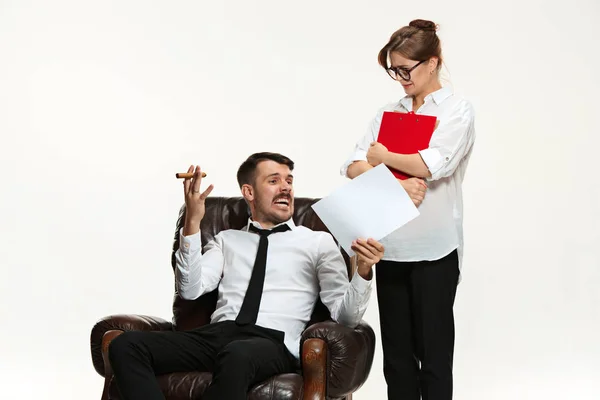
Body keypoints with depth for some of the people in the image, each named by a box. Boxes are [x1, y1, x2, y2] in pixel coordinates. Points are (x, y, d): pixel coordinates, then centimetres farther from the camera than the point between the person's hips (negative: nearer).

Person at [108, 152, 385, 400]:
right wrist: (192, 223, -2)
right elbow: (191, 290, 7)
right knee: (126, 345, -23)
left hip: (273, 342, -3)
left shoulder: (318, 242, 16)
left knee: (238, 355, -42)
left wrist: (363, 273, -14)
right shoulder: (227, 239, 24)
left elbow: (345, 315, 7)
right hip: (216, 335, 4)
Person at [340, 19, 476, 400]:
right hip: (390, 247, 5)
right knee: (396, 356, 10)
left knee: (434, 356, 1)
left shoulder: (457, 110, -2)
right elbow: (353, 167, 2)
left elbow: (432, 164, -17)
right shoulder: (389, 113, 13)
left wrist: (382, 158, -2)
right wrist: (395, 184, -16)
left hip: (434, 250, -5)